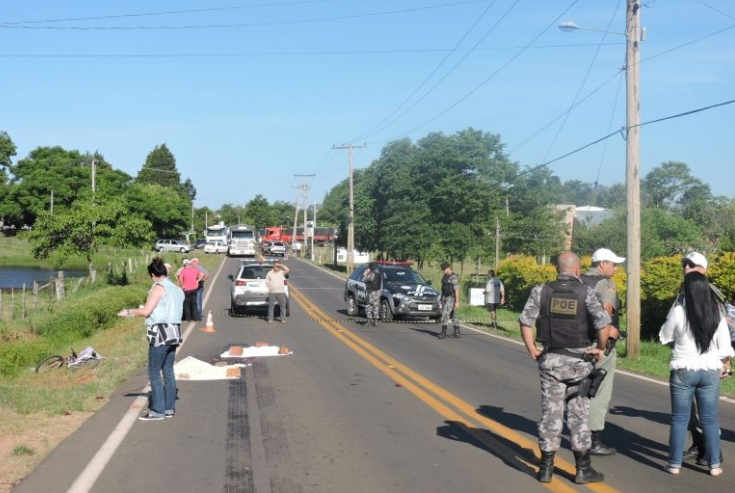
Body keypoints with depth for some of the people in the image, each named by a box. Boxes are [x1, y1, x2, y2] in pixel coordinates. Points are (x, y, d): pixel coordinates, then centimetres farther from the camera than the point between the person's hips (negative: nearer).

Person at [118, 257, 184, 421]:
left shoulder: (159, 287, -10)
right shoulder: (177, 289, 13)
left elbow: (146, 311, -14)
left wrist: (128, 312, 0)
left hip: (161, 333, -8)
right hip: (173, 332, 8)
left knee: (154, 373, -2)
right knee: (168, 371, 12)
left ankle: (158, 411, -1)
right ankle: (169, 408, 16)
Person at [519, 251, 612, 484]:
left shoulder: (541, 291, -2)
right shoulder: (586, 292, -8)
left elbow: (525, 321, -7)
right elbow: (603, 324, -17)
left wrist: (532, 350, 4)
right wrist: (601, 348, 0)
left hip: (550, 360, 2)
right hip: (578, 360, -1)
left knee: (550, 412, 9)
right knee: (579, 414, 9)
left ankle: (546, 468, 14)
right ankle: (583, 469, 17)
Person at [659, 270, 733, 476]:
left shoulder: (679, 311, -12)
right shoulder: (717, 312, -4)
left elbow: (664, 338, 3)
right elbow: (725, 347, 2)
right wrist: (725, 367, 19)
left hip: (683, 371, -2)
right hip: (710, 372, 2)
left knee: (679, 419, 7)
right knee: (710, 420, 12)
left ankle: (675, 464, 10)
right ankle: (714, 465, 16)